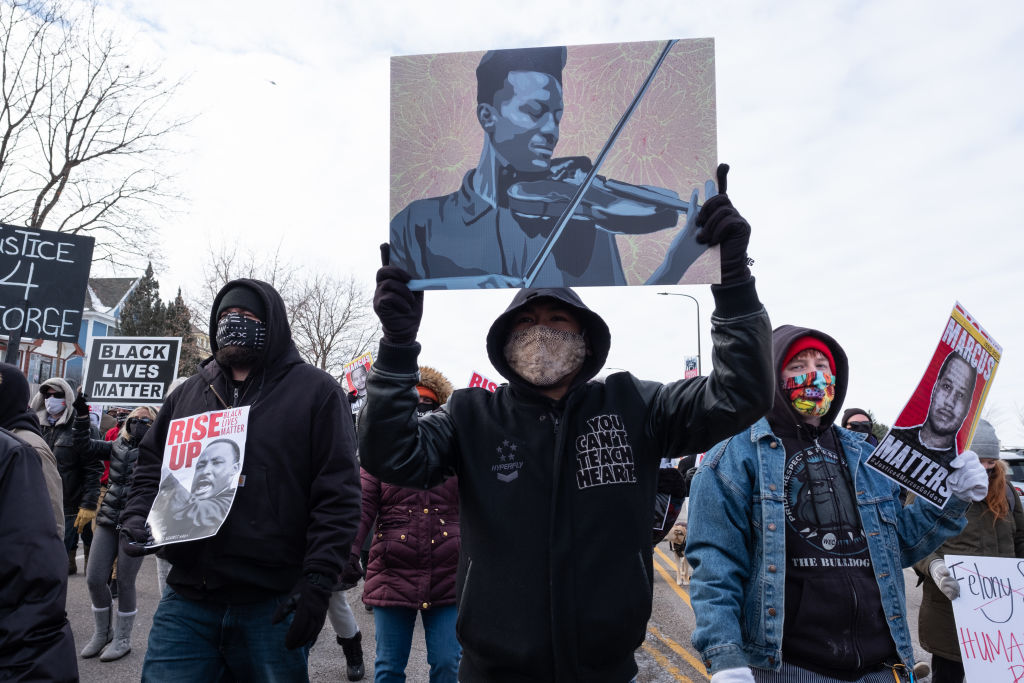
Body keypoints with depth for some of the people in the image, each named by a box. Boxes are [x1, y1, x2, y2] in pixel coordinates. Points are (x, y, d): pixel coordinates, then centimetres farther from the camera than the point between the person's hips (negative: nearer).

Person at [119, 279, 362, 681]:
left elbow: (337, 495, -8)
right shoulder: (187, 394, 14)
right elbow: (151, 468, 22)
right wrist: (137, 517, 0)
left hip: (274, 606, -3)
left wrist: (317, 581, -15)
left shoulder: (315, 391, -2)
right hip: (186, 603, 4)